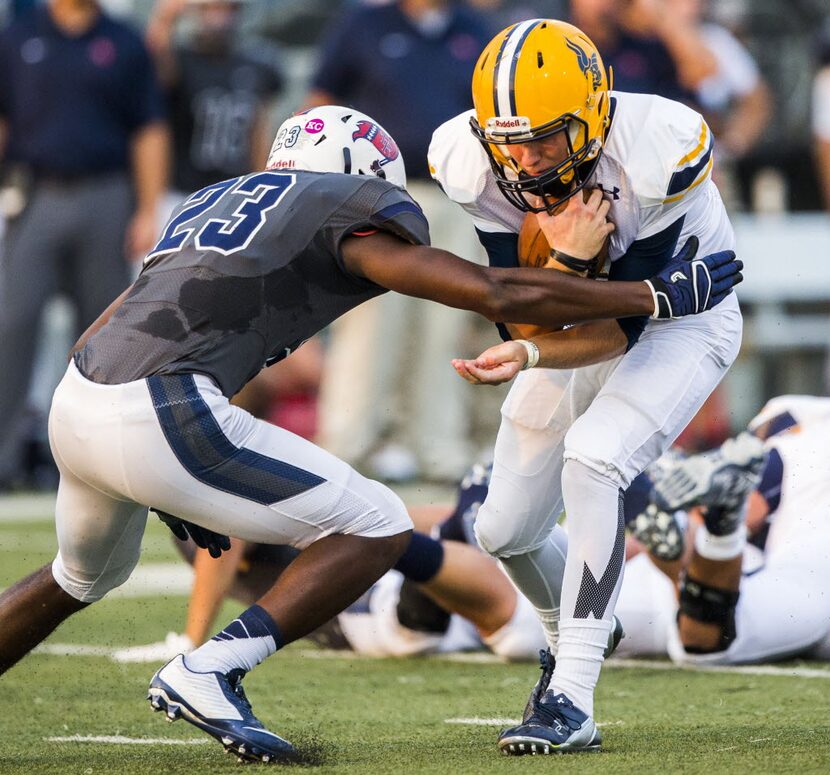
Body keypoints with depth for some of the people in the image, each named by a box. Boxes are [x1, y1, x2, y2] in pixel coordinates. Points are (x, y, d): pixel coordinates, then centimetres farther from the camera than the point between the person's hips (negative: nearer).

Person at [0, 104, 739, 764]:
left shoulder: (214, 201, 27)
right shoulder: (351, 211, 5)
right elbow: (500, 295, -4)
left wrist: (175, 491, 29)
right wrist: (660, 295, 3)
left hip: (76, 406, 8)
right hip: (159, 417, -8)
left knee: (81, 577, 36)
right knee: (378, 528, 5)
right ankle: (208, 672, -5)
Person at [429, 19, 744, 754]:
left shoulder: (655, 155, -35)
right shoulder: (479, 167, -24)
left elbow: (625, 327, -30)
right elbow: (524, 322, -22)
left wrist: (528, 357, -45)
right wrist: (569, 257, -41)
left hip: (681, 317, -5)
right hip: (575, 322, 5)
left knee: (591, 460, -30)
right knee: (506, 531, 5)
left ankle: (571, 698, -26)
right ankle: (572, 635, 39)